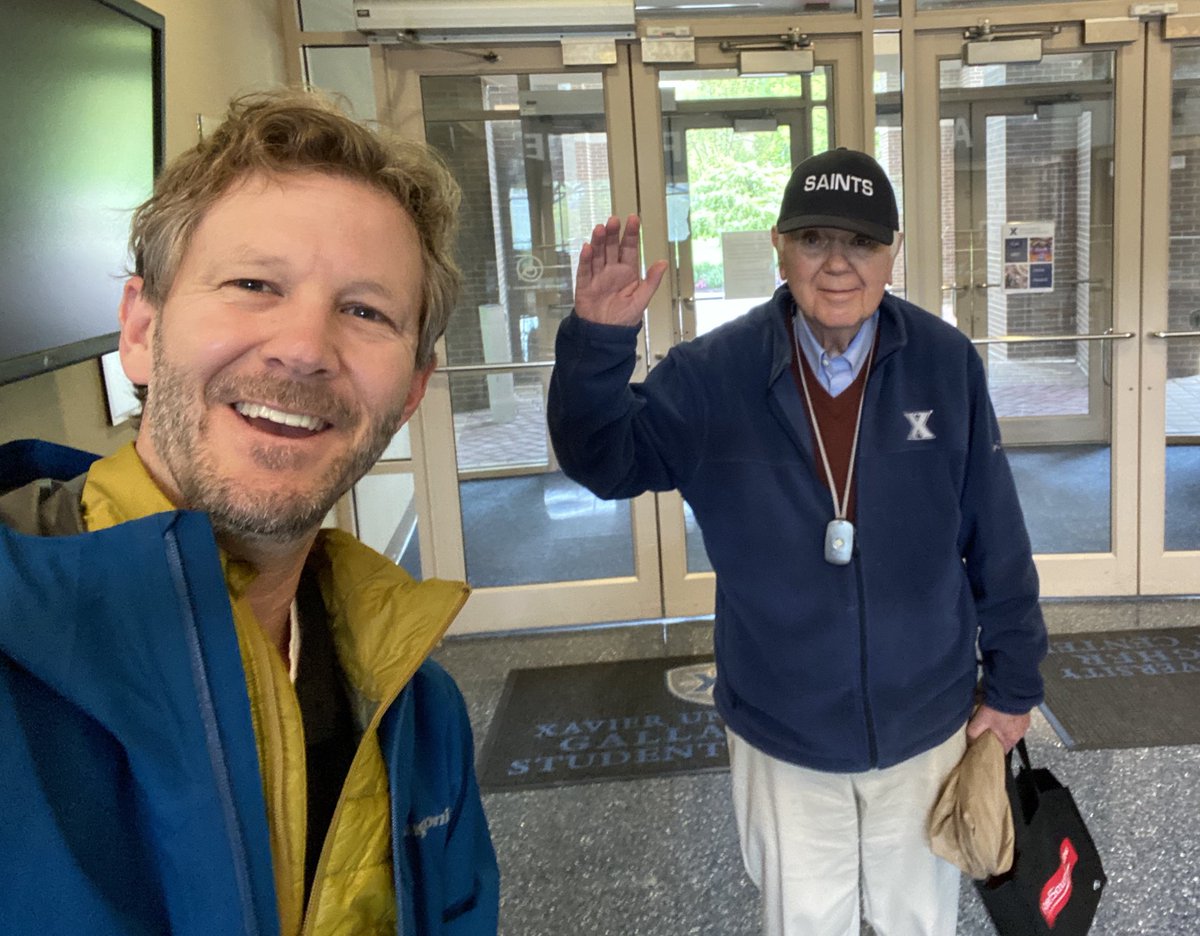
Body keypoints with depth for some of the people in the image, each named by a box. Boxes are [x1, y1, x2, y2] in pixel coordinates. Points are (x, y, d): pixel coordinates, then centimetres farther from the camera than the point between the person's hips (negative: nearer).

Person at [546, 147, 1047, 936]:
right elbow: (606, 463, -9)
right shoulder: (714, 373, -14)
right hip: (782, 736, 0)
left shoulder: (947, 364, -14)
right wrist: (599, 342, -27)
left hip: (925, 724, 1)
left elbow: (998, 542, -6)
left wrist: (1013, 684, 2)